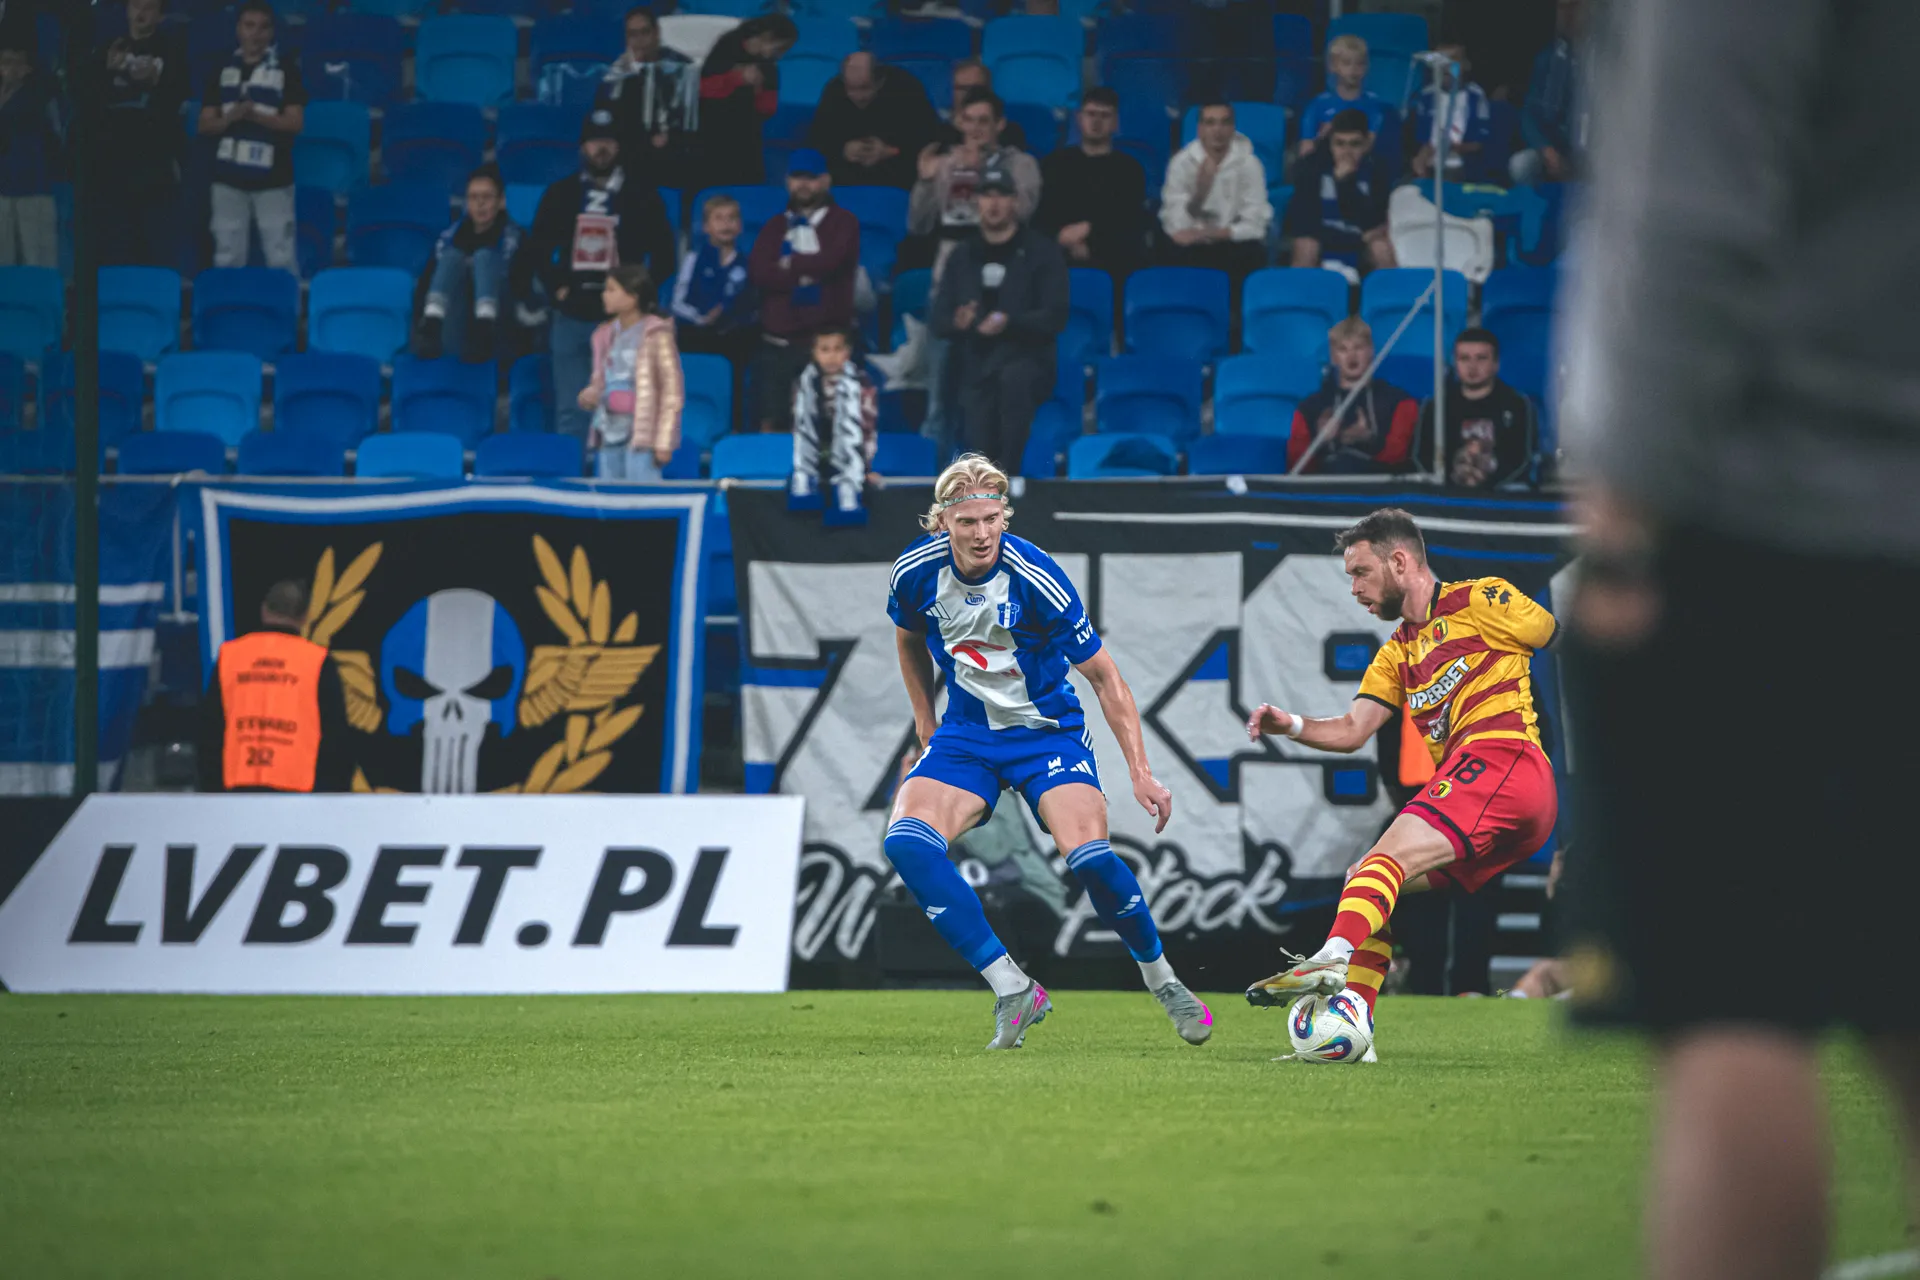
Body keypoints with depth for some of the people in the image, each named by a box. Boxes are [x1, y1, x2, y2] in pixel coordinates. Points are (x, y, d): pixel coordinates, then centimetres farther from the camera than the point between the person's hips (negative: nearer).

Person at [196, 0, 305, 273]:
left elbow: (295, 123, -6)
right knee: (227, 259, 5)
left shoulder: (286, 70, 0)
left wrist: (255, 115, -20)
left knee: (281, 259, -5)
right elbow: (205, 125, 8)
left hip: (272, 179, -3)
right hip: (229, 178, 3)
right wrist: (230, 118, -14)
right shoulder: (223, 72, 10)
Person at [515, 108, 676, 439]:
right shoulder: (560, 195, 9)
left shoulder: (642, 197, 4)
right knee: (571, 409, 3)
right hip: (571, 317, 2)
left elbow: (663, 256, 6)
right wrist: (555, 286, 0)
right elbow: (535, 250, 13)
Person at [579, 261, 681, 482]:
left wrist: (664, 442, -12)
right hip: (609, 435, 7)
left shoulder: (656, 335, -5)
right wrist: (589, 395, 1)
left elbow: (673, 391, -7)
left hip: (642, 438, -7)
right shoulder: (606, 336, 15)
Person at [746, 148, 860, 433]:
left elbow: (831, 261, -13)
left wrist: (790, 264, 1)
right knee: (771, 426, -1)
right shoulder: (775, 227, 17)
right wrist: (805, 273, -9)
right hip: (777, 343, 3)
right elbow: (758, 272, -1)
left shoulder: (843, 223, 6)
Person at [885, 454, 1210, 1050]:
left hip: (1047, 729, -3)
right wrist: (925, 727, 12)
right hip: (966, 734, 4)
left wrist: (1140, 771, -19)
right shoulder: (917, 571, -11)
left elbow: (1104, 676, -14)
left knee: (1090, 856, -26)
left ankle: (1163, 981, 4)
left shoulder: (1036, 581, -23)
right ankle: (1012, 991, -17)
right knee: (906, 842, -23)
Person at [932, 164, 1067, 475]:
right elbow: (939, 315, 11)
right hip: (974, 369, 4)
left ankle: (1008, 471, -33)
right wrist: (957, 323, -15)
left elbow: (1055, 316, -7)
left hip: (1027, 358, -4)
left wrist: (1009, 323, -25)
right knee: (980, 456, -12)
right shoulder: (963, 256, 14)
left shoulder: (1041, 252, 2)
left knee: (1013, 377, -40)